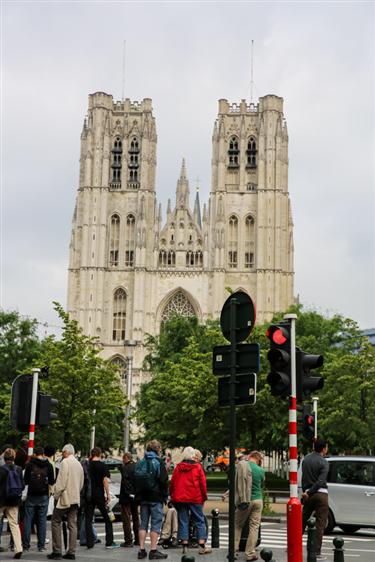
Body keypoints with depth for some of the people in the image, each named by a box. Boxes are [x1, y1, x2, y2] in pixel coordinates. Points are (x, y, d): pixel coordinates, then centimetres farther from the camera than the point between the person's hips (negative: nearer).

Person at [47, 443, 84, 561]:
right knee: (72, 525, 7)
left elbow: (61, 481, -16)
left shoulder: (65, 462, -10)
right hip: (75, 498, 7)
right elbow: (81, 483, 18)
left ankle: (57, 551, -4)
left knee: (56, 522, 0)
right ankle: (71, 552, 6)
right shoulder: (79, 464, 14)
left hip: (64, 497, -7)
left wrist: (56, 495, -8)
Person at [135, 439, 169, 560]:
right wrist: (165, 497, -4)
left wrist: (138, 496, 16)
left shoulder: (139, 463, 11)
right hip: (156, 498, -6)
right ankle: (153, 551, -3)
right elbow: (163, 481, -12)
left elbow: (135, 481, 14)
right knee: (156, 524, -2)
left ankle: (141, 550, 9)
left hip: (143, 498, 6)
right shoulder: (158, 463, -9)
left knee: (143, 523, 10)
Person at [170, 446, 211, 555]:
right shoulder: (197, 467, -3)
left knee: (183, 521, 7)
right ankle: (202, 546, -3)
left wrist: (172, 497, 19)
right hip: (195, 498, -3)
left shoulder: (178, 467, 6)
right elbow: (203, 483, -3)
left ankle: (184, 545, 3)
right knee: (199, 521, 3)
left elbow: (172, 483, 8)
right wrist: (204, 497, 7)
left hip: (180, 498, 3)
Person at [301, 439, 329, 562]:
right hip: (321, 494, -6)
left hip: (308, 494, 6)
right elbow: (321, 481, -17)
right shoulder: (323, 462, -10)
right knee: (320, 524, -1)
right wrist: (308, 493, -11)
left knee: (302, 521, 17)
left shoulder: (306, 459, 8)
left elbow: (304, 478, 11)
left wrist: (305, 491, 13)